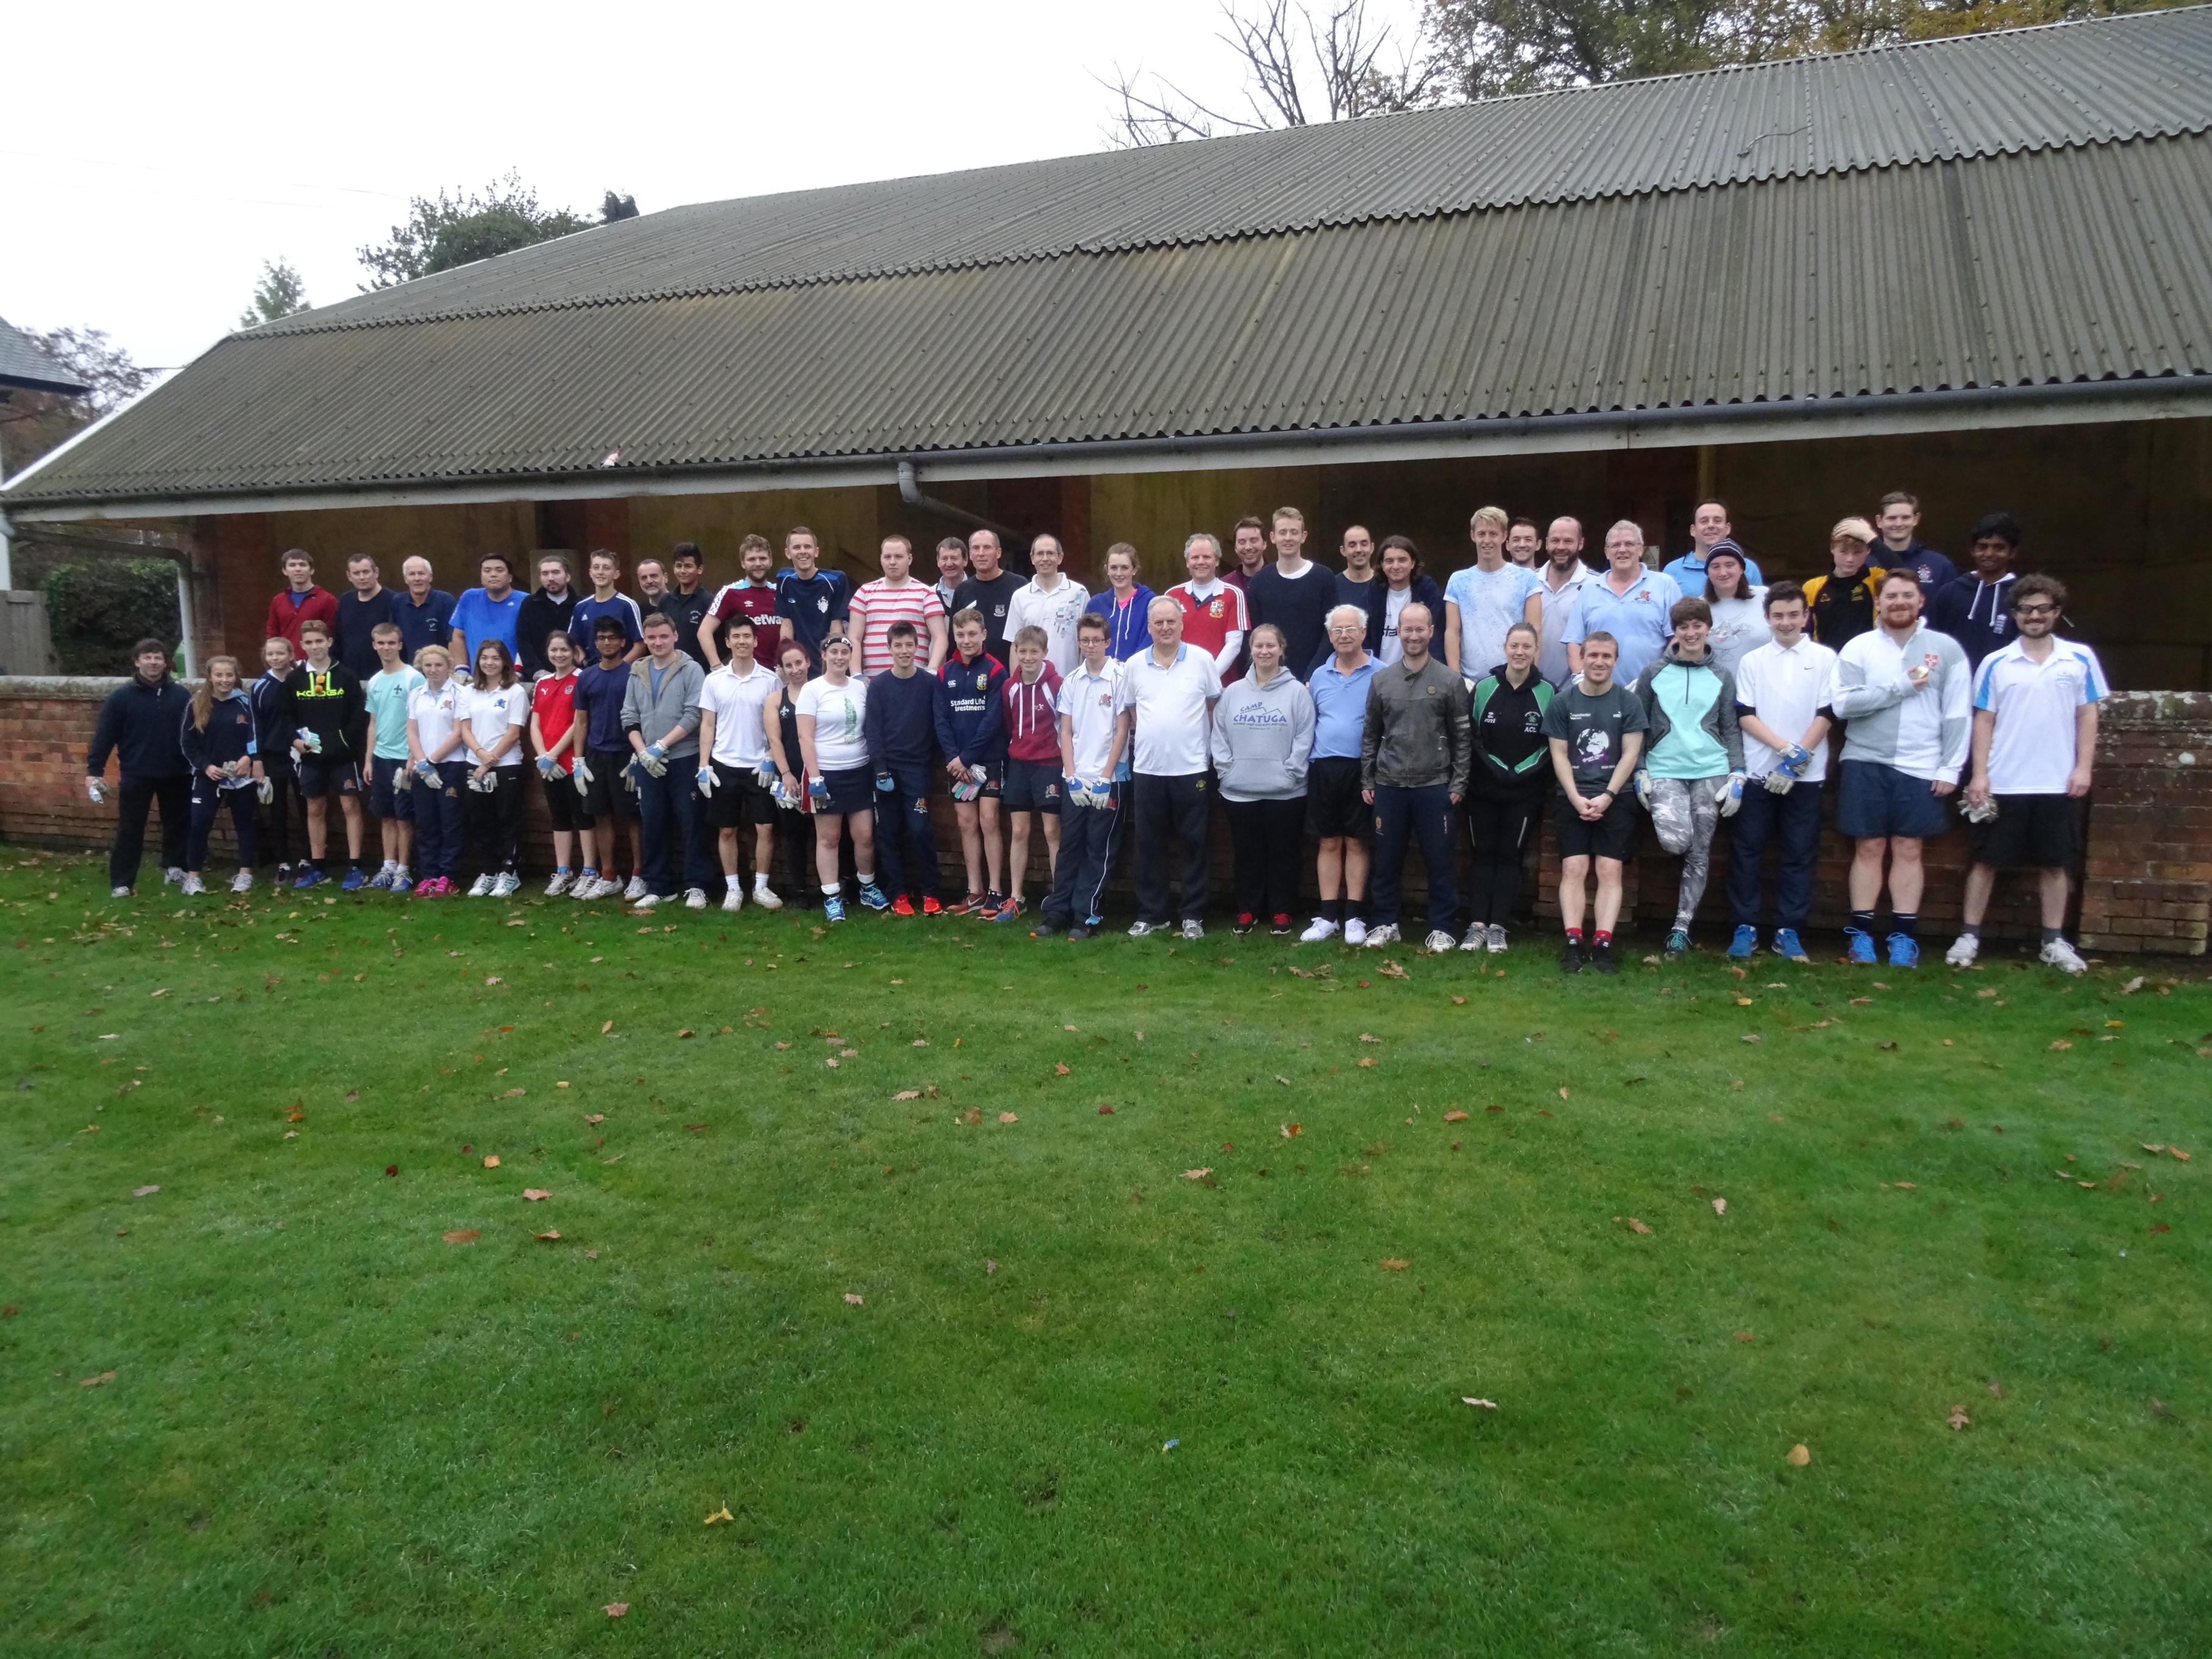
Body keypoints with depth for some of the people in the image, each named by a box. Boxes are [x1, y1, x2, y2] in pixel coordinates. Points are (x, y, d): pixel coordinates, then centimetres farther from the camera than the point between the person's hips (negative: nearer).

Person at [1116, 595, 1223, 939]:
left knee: (1194, 844, 3)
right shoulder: (1134, 665, 5)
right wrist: (1149, 737, 8)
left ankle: (1193, 915, 12)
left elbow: (1215, 705, 7)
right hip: (1147, 769, 2)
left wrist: (1214, 747, 4)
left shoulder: (1202, 659, 0)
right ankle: (1150, 915, 17)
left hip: (1191, 768, -2)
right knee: (1149, 845, 7)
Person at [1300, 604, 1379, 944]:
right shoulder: (1319, 675, 13)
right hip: (1322, 767, 3)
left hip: (1361, 768, -3)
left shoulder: (1380, 673, -1)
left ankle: (1354, 917, 10)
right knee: (1329, 843, 7)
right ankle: (1327, 916, 12)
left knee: (1356, 843, 3)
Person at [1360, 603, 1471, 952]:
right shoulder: (1381, 680, 6)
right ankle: (1385, 923, 21)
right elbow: (1370, 735, 11)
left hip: (1435, 787, -2)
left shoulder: (1450, 681, -1)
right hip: (1389, 786, 2)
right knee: (1387, 861, 9)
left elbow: (1463, 737, 0)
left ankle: (1441, 928, 14)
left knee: (1438, 861, 4)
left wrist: (1458, 784, -4)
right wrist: (1367, 781, 7)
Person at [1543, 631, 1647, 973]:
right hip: (1573, 799, 1)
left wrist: (1607, 796, -11)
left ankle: (1602, 944, -10)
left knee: (1610, 871, -8)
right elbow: (1559, 755, 2)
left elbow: (1630, 754, -1)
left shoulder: (1629, 701, 3)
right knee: (1574, 869, -8)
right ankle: (1573, 942, -10)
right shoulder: (1563, 702, 4)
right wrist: (1577, 798, -8)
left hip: (1615, 799, 0)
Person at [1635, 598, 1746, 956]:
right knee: (1676, 841, -21)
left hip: (1710, 772, 2)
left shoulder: (1721, 678, 9)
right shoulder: (1655, 673, 5)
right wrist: (1640, 773, 1)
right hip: (1664, 770, -1)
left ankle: (1682, 927, 12)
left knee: (1699, 853, 2)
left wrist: (1737, 776, 0)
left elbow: (1730, 729, 10)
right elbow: (1639, 726, 8)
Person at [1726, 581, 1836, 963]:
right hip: (1758, 772, 1)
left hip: (1807, 775, 0)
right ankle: (1745, 927, 8)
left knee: (1800, 854, 4)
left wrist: (1798, 760, -10)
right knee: (1747, 849, 1)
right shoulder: (1752, 661, 7)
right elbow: (1745, 715, 1)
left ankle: (1788, 930, 11)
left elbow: (1827, 714, -1)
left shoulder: (1825, 658, 5)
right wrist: (1784, 748, -12)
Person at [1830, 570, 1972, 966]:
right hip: (1866, 763, 0)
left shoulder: (1946, 649, 4)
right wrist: (1902, 687, -13)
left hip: (1921, 767, 0)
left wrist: (1951, 768, -4)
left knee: (1908, 849, 4)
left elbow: (1958, 715, 2)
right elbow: (1842, 703, -11)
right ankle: (1861, 934, 11)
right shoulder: (1858, 648, 2)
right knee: (1868, 848, 4)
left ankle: (1904, 936, 12)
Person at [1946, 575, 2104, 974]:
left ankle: (2054, 942, 18)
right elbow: (1984, 720, 1)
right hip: (2004, 784, -1)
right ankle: (1969, 936, 12)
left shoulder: (2080, 659, 3)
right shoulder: (1995, 663, 1)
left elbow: (2087, 716, 5)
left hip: (2058, 784, 1)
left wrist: (2084, 767, -2)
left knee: (2054, 863, 8)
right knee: (1986, 861, 4)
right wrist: (1979, 774, -5)